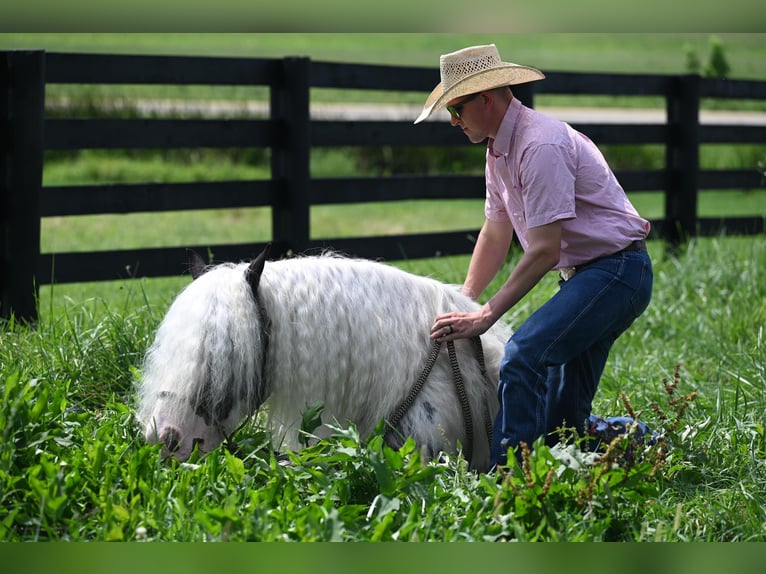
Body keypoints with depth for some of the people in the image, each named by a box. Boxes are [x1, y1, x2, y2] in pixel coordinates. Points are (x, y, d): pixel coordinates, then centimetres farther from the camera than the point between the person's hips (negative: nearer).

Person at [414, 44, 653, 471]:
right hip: (586, 274, 10)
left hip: (616, 271, -10)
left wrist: (485, 316, -20)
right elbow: (496, 235, 20)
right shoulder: (500, 151, 10)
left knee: (525, 354, -28)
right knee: (563, 423, 9)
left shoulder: (540, 146, -21)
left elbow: (544, 251, -23)